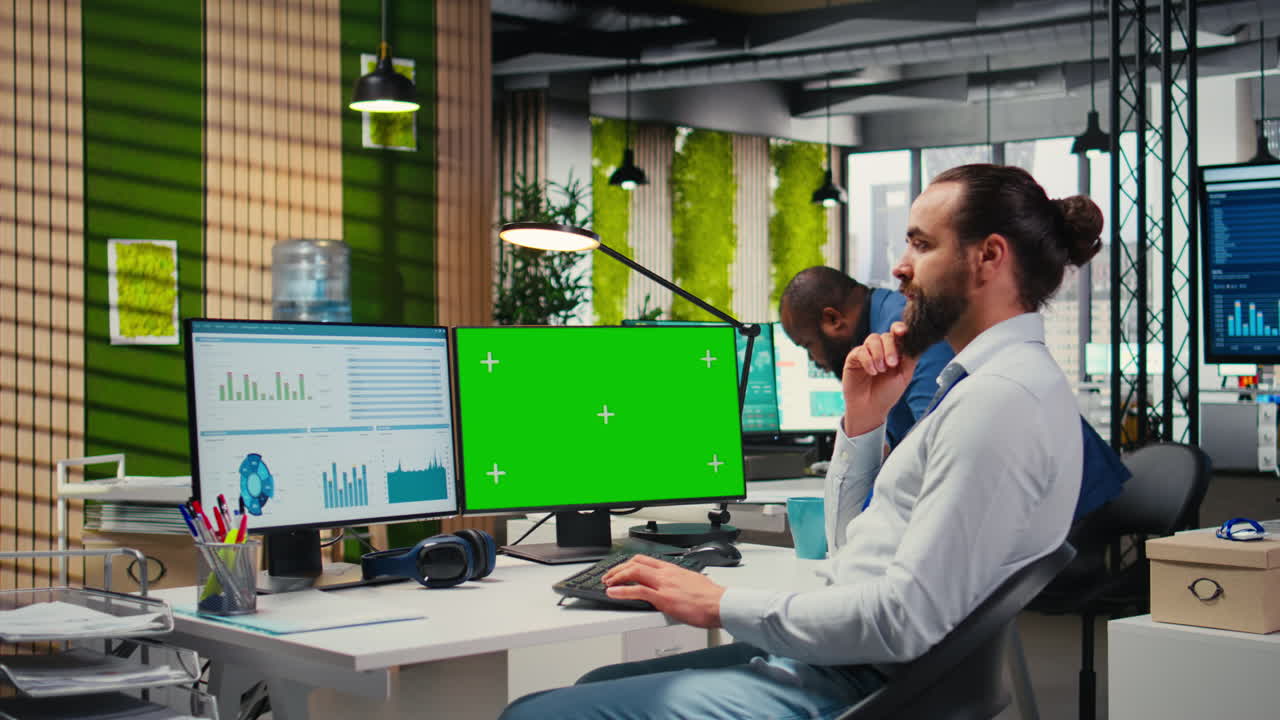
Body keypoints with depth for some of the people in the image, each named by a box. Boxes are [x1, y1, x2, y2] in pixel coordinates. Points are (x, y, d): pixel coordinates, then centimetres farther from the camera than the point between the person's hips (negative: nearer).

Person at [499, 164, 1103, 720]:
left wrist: (724, 606, -16)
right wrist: (862, 419, 7)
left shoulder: (1002, 397, -18)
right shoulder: (987, 382, 17)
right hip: (843, 668, 11)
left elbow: (908, 620, -25)